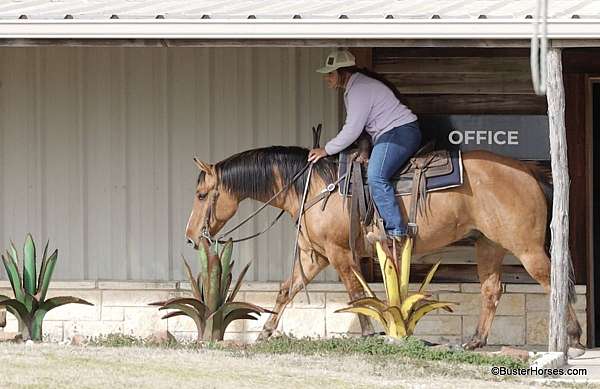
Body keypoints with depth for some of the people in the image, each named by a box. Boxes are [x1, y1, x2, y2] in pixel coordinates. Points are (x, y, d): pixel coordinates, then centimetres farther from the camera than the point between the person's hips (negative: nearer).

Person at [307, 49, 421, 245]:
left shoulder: (360, 90, -17)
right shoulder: (352, 88, 16)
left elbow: (352, 131, -19)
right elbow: (353, 127, 22)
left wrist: (326, 150, -11)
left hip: (401, 132, -12)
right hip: (388, 135, 12)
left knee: (375, 177, -25)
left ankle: (395, 229, -30)